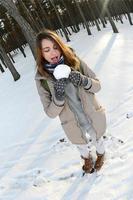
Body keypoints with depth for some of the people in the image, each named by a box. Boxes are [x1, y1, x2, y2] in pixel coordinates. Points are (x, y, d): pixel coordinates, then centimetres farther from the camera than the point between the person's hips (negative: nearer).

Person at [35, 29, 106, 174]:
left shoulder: (75, 62, -18)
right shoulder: (41, 79, -18)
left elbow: (97, 85, -10)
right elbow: (50, 113, -15)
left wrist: (83, 81, -31)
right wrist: (59, 97, -34)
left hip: (94, 119, 0)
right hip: (75, 127, 0)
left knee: (98, 141, 29)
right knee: (83, 148, 28)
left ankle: (100, 154, 64)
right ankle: (87, 159, 64)